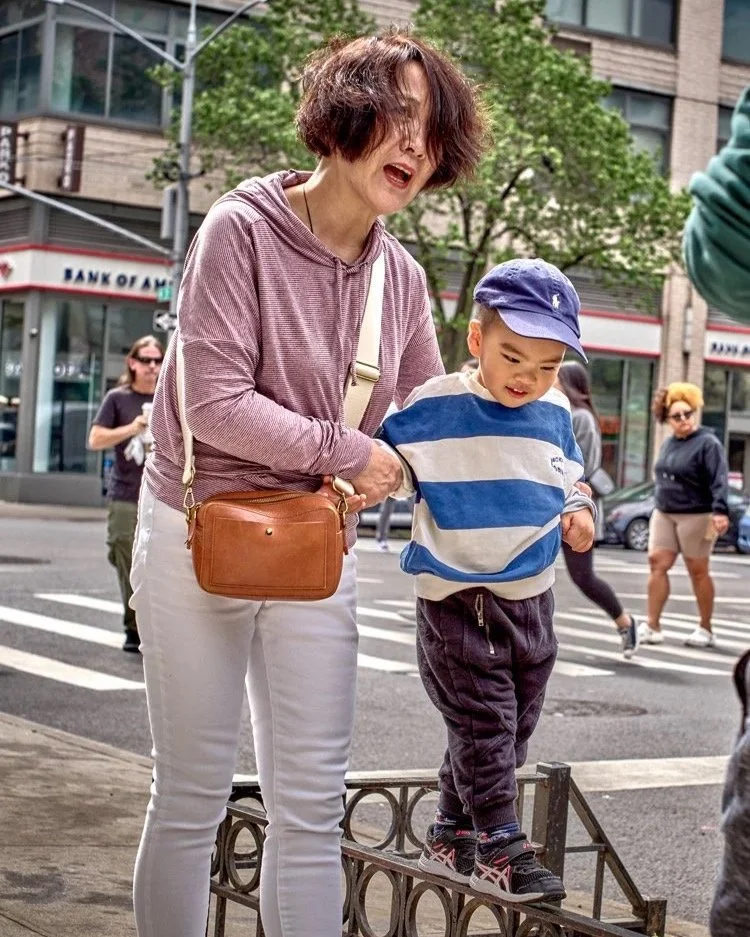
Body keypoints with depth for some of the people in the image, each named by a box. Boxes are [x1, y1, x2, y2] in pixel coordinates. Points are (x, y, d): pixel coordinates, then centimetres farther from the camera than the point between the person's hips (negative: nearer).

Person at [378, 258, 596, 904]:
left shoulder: (555, 413, 3)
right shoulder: (434, 408, -11)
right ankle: (501, 849, 5)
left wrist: (579, 511, -2)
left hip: (532, 597, 6)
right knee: (483, 727, -6)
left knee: (513, 729, 12)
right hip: (457, 598, -6)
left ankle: (451, 837, 26)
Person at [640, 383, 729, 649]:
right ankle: (652, 626, -1)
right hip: (664, 514, 7)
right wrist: (659, 507, 23)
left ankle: (706, 630, 11)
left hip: (696, 516, -7)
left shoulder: (708, 444, -10)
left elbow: (718, 480, -19)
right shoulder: (668, 444, 14)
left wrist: (720, 511, -30)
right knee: (657, 564, -2)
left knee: (698, 571, 1)